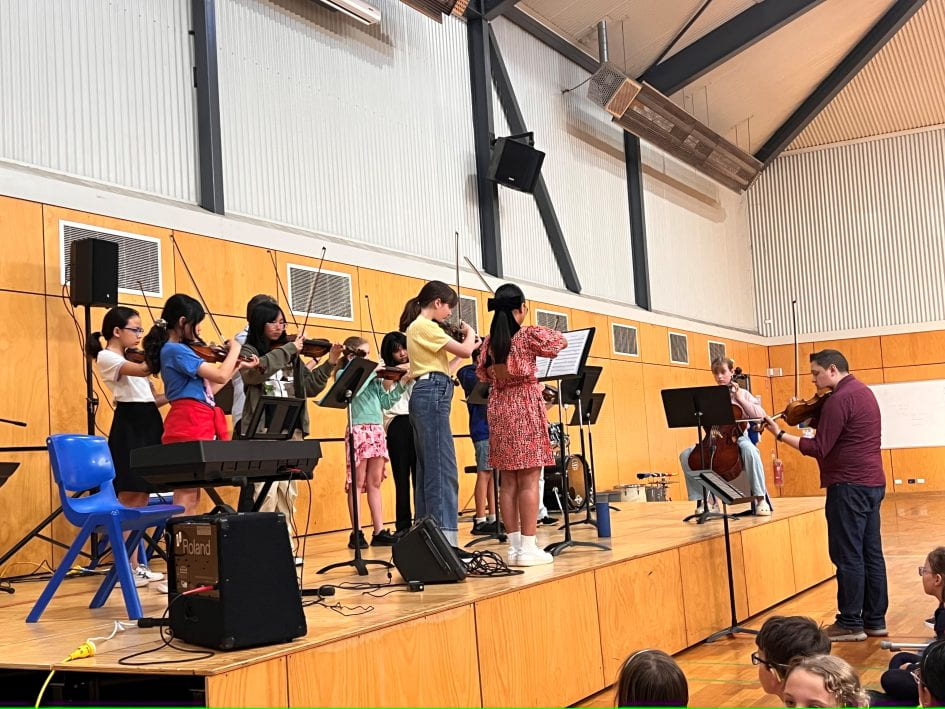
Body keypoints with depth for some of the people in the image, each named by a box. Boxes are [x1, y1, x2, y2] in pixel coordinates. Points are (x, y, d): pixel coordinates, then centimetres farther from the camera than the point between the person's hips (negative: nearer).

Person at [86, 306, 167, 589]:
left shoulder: (132, 358, 19)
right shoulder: (106, 357, -6)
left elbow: (152, 398, 15)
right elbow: (144, 370, -24)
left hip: (149, 426, 9)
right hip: (129, 428, -9)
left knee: (141, 498, 9)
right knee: (129, 500, -7)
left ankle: (138, 564, 14)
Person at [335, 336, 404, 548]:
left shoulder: (373, 377, 17)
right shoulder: (343, 374, 1)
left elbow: (385, 403, 14)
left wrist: (401, 384, 5)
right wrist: (371, 372, -13)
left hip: (377, 430, 6)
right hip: (358, 430, -6)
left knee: (375, 483, 7)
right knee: (358, 483, -3)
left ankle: (379, 532, 9)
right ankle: (357, 533, 2)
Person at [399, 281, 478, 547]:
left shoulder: (417, 326, 21)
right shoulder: (424, 326, -9)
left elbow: (441, 364, 22)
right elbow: (464, 350, -14)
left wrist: (467, 344, 19)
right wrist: (470, 333, 7)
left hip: (425, 397, 11)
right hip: (432, 395, -11)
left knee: (427, 468, 10)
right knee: (443, 468, -14)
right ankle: (445, 536, -18)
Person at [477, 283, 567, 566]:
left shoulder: (490, 339, 6)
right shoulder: (529, 334, -8)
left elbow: (483, 374, 17)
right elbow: (561, 342, 7)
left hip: (499, 407, 6)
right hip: (526, 405, -5)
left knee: (508, 481, 7)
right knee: (529, 480, -4)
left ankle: (514, 546, 10)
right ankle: (528, 548, -6)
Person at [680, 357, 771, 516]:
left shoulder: (742, 393, 10)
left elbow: (761, 415, -1)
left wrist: (740, 400, -5)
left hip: (738, 437, -2)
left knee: (750, 450, -39)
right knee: (685, 456, -21)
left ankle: (760, 498, -29)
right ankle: (702, 499, -8)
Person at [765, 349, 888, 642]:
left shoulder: (839, 398, -16)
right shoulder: (862, 391, 16)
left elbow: (819, 448, -18)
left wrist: (781, 434, -14)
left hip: (849, 485, -10)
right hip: (872, 483, 10)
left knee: (847, 556, -4)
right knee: (871, 553, 12)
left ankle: (851, 624, 1)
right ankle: (875, 620, 17)